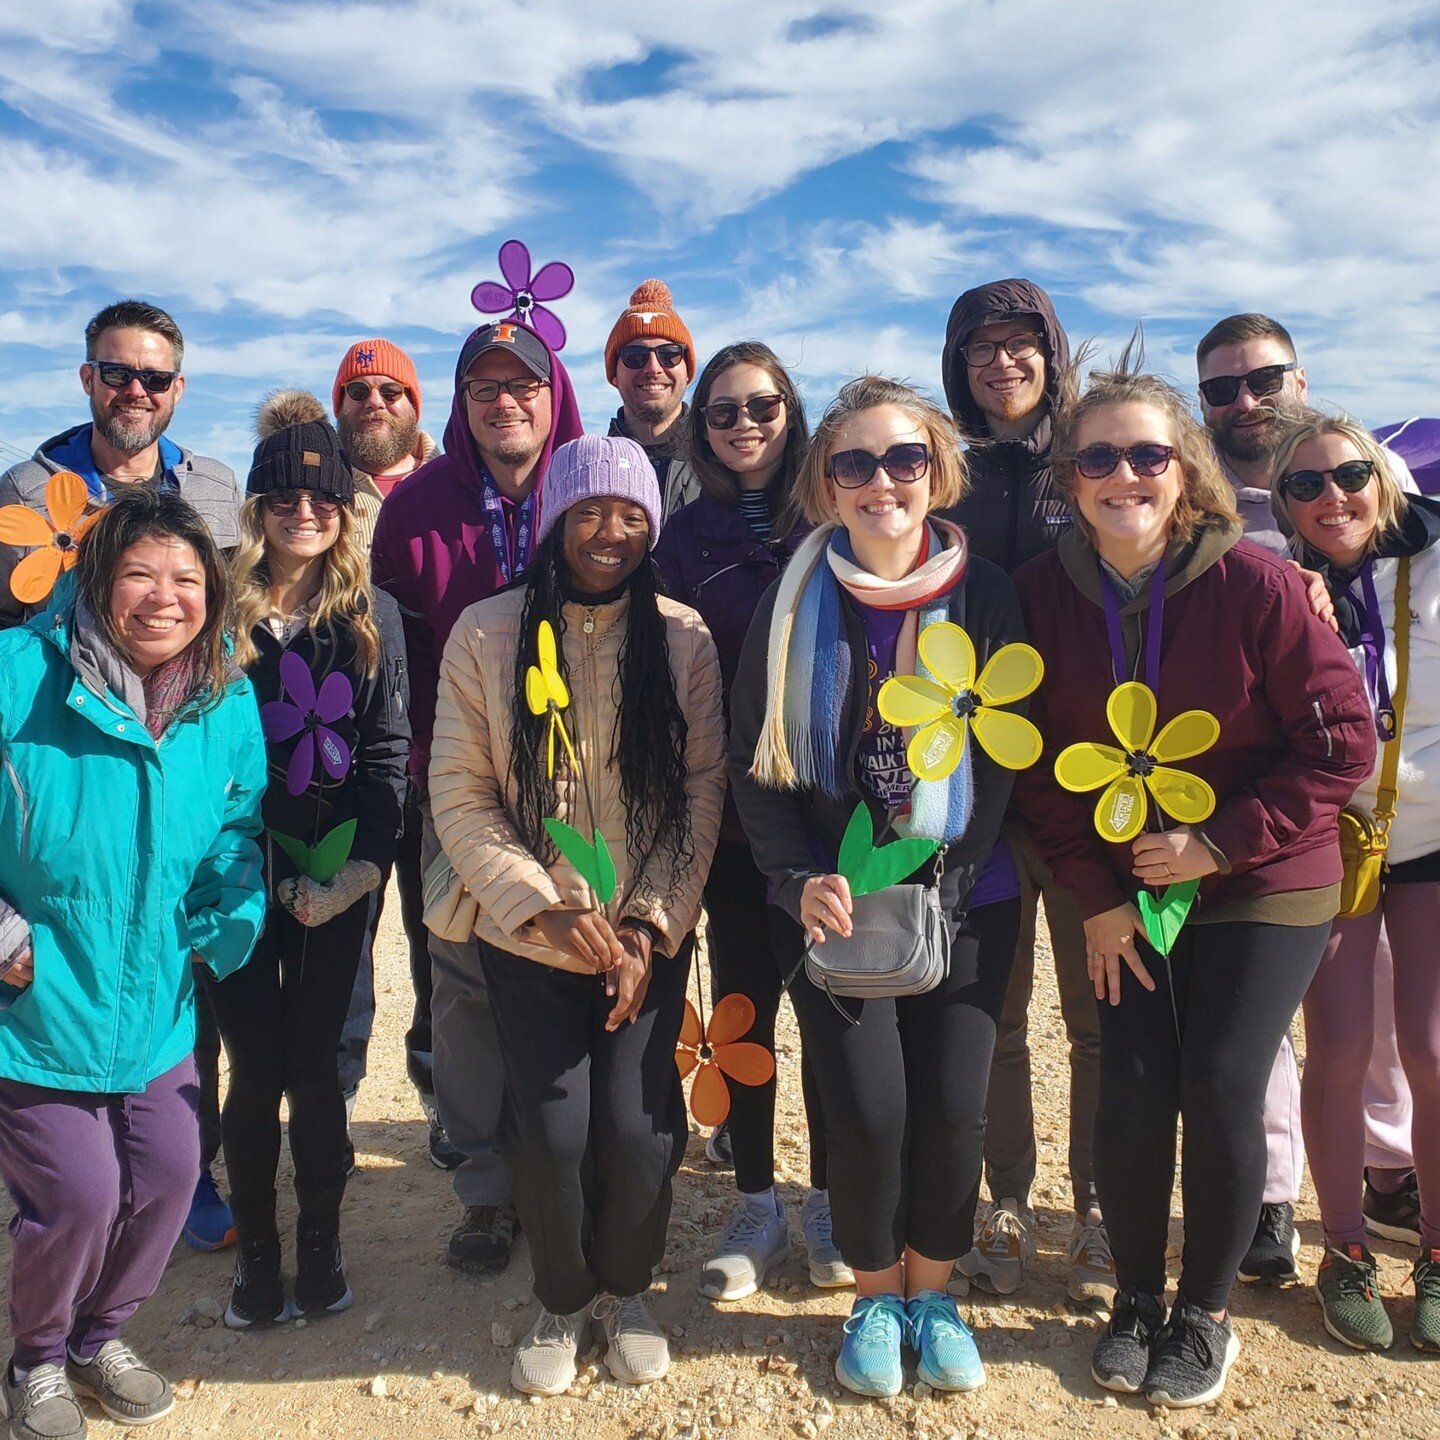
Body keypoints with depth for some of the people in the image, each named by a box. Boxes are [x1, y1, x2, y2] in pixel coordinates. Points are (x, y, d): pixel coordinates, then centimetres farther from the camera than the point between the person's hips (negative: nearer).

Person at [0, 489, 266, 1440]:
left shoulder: (228, 702, -1)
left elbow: (236, 832, 9)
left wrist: (229, 919, -8)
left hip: (157, 1004, 5)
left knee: (168, 1174, 8)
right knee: (78, 1192, -3)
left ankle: (101, 1334, 40)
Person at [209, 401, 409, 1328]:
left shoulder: (374, 615, 4)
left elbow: (390, 754, 0)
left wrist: (358, 870, -10)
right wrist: (275, 877, -7)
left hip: (341, 876, 0)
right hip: (243, 872, 0)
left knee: (316, 1067, 5)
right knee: (257, 1070, 4)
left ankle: (321, 1245, 24)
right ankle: (255, 1252, 24)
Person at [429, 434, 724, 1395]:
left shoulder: (683, 637, -2)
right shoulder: (487, 634, -4)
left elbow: (704, 788, -2)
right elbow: (459, 793, -6)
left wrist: (651, 921, -9)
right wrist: (545, 908, -15)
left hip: (649, 940, 1)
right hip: (527, 941, 0)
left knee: (635, 1128, -4)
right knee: (552, 1133, -3)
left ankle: (626, 1289, 29)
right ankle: (562, 1302, 29)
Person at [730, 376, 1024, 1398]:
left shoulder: (987, 597, -3)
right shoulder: (796, 600, -3)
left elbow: (1005, 756, -2)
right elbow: (754, 757, -2)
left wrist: (945, 882, -11)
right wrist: (802, 880, -14)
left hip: (963, 899, 1)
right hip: (836, 896, 0)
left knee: (953, 1110, 0)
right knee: (869, 1111, -5)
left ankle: (932, 1291, 29)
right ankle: (874, 1296, 25)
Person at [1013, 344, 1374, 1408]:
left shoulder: (1256, 582, -16)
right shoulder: (1046, 592, -8)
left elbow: (1343, 744, -11)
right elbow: (1039, 761, -1)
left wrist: (1222, 842, -16)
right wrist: (1095, 894, -6)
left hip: (1263, 891, -2)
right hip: (1122, 893, 2)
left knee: (1220, 1092, -3)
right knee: (1131, 1096, 1)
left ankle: (1207, 1313, 24)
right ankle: (1136, 1300, 28)